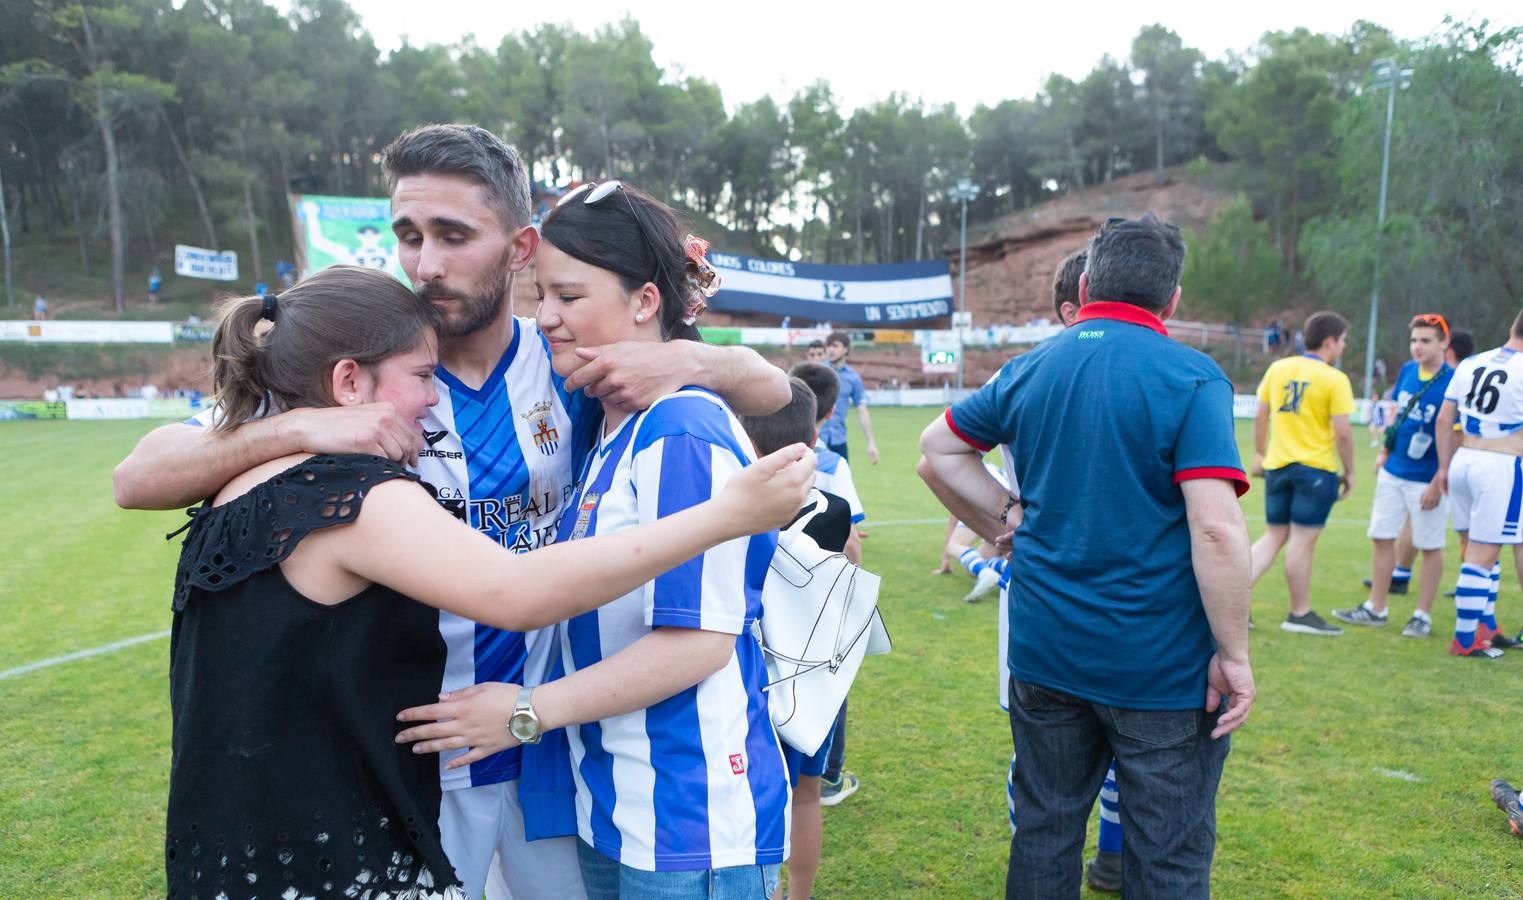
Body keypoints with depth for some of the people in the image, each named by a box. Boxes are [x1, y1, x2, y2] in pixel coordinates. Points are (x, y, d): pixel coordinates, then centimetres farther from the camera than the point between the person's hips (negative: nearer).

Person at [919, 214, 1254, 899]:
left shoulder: (1028, 371, 3)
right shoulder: (1193, 379, -12)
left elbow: (937, 451, 13)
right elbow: (1216, 529, -20)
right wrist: (1234, 655, -12)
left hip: (1043, 654, 5)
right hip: (1165, 666, -4)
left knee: (1043, 834, 19)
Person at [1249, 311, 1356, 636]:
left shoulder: (1277, 368, 5)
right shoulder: (1335, 380, -9)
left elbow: (1260, 417, 9)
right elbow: (1342, 433, -11)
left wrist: (1259, 454, 18)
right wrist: (1349, 472, 0)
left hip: (1277, 466, 5)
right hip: (1316, 469, -5)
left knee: (1273, 537, 13)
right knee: (1302, 541, 1)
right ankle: (1300, 614, 10)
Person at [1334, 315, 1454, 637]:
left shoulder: (1452, 381, -15)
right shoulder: (1407, 371, 4)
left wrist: (1438, 483, -17)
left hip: (1426, 479, -6)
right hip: (1393, 471, 7)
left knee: (1430, 546, 6)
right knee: (1383, 538, 11)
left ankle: (1423, 615, 18)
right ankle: (1375, 609, 22)